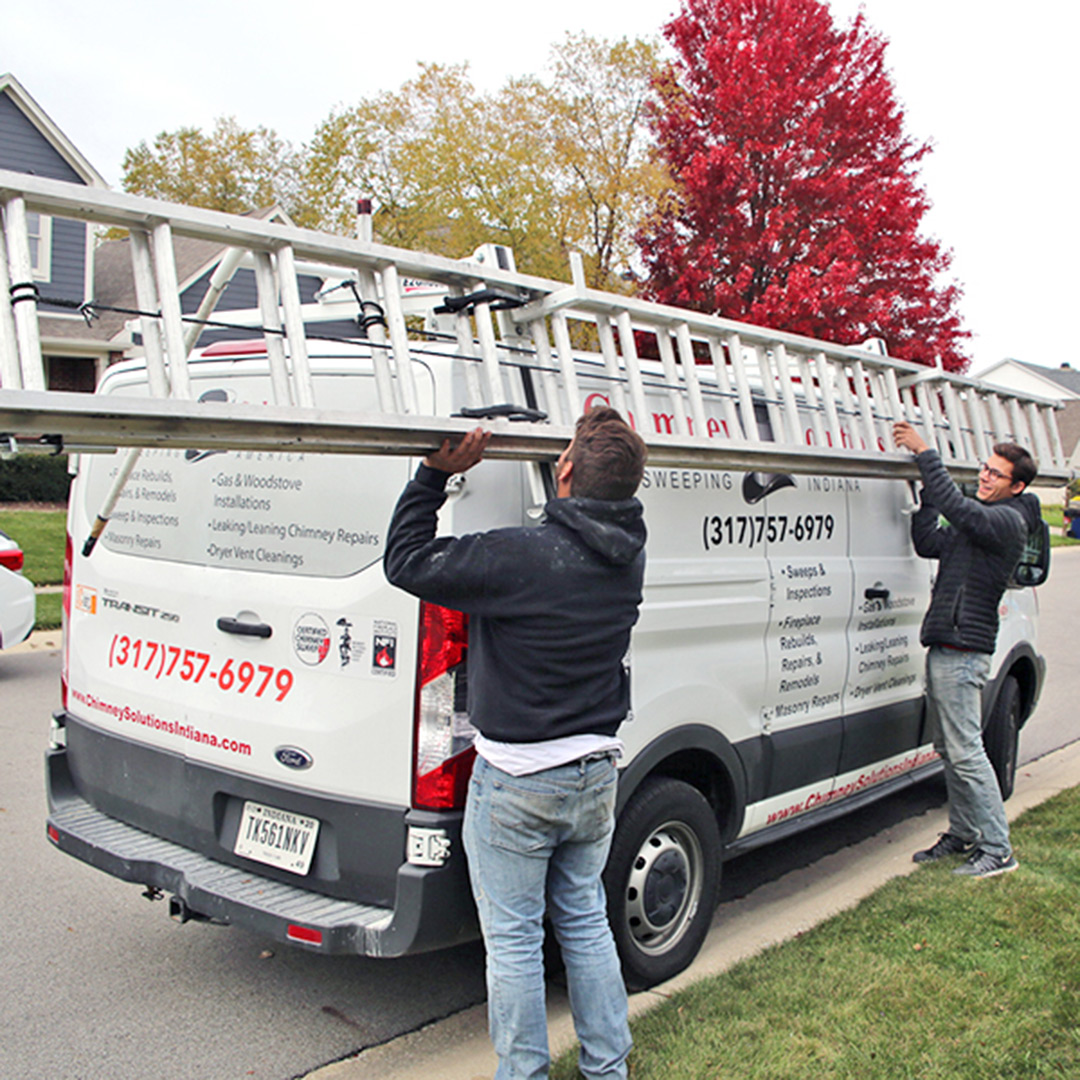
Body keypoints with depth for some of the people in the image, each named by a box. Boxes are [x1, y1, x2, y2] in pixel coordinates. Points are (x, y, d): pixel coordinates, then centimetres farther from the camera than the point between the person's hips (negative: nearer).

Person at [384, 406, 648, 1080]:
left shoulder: (521, 558, -24)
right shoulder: (630, 559, -4)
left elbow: (407, 561, -15)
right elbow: (593, 529, 20)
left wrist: (436, 474, -9)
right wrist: (606, 438, 12)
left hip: (516, 784, -6)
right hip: (595, 775, 7)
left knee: (513, 941, 9)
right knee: (586, 924, 21)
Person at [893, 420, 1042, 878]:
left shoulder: (1008, 521, -11)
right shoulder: (977, 520, 18)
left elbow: (956, 506, -27)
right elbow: (928, 543, 13)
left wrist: (924, 452, -24)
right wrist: (927, 489, 7)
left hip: (963, 651, -10)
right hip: (945, 647, 10)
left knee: (965, 751, -7)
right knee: (949, 749, 15)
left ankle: (997, 850, 2)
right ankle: (962, 834, 27)